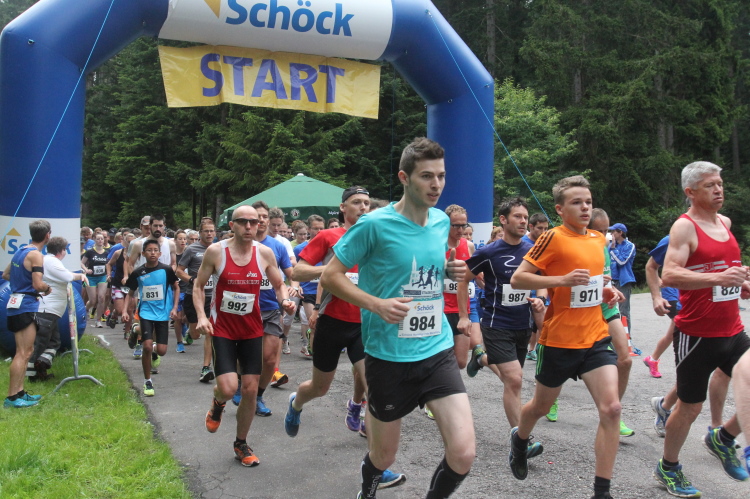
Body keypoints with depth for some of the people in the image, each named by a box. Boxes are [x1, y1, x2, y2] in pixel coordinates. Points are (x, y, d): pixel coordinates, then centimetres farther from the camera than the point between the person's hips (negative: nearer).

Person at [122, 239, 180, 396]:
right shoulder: (138, 273, -3)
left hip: (163, 313, 0)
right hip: (146, 313, 0)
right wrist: (125, 310, -2)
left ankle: (154, 353, 38)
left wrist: (174, 308, -2)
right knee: (147, 346, -15)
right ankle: (147, 381, 4)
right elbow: (131, 293, 10)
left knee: (161, 351, -3)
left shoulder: (166, 270, -6)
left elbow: (176, 288, 6)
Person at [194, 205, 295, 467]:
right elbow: (198, 285, 0)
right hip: (222, 329, -2)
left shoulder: (265, 253, -4)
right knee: (228, 388, -15)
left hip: (252, 330, 3)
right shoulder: (216, 251, -10)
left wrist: (285, 300, -15)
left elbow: (279, 284, 7)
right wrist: (201, 315, -15)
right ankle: (218, 403, 26)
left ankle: (241, 444, 26)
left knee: (250, 389, 4)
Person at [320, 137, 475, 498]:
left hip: (437, 350, 4)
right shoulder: (375, 225, -12)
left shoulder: (442, 221, 5)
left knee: (463, 454, -9)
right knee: (384, 458, 12)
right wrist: (378, 304, -20)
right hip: (388, 356, -4)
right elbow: (330, 276, -7)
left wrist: (451, 271, 0)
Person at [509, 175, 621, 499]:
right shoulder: (553, 238, -12)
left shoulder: (599, 239, 8)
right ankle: (520, 439, 49)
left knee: (611, 408, -12)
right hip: (560, 340, -4)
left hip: (596, 338, 5)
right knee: (541, 406, 15)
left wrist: (605, 292, 7)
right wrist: (563, 280, -25)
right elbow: (517, 279, -15)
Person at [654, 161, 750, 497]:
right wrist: (719, 278, -34)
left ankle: (722, 439, 30)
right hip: (697, 335, -7)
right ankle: (668, 469, 25)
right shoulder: (684, 227, -12)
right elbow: (669, 275, -25)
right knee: (690, 407, 4)